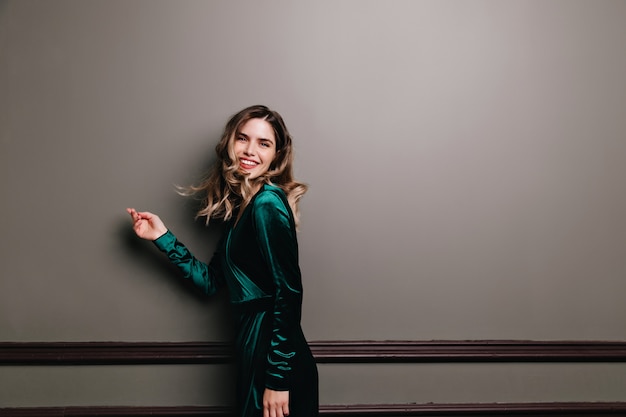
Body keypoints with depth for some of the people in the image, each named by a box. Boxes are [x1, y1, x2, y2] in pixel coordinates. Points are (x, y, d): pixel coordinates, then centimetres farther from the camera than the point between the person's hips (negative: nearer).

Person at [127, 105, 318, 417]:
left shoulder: (267, 204, -16)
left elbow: (289, 291, -20)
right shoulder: (239, 205, 10)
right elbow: (211, 280, 11)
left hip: (275, 350, -8)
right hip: (253, 343, 8)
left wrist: (278, 379, -20)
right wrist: (162, 237, 9)